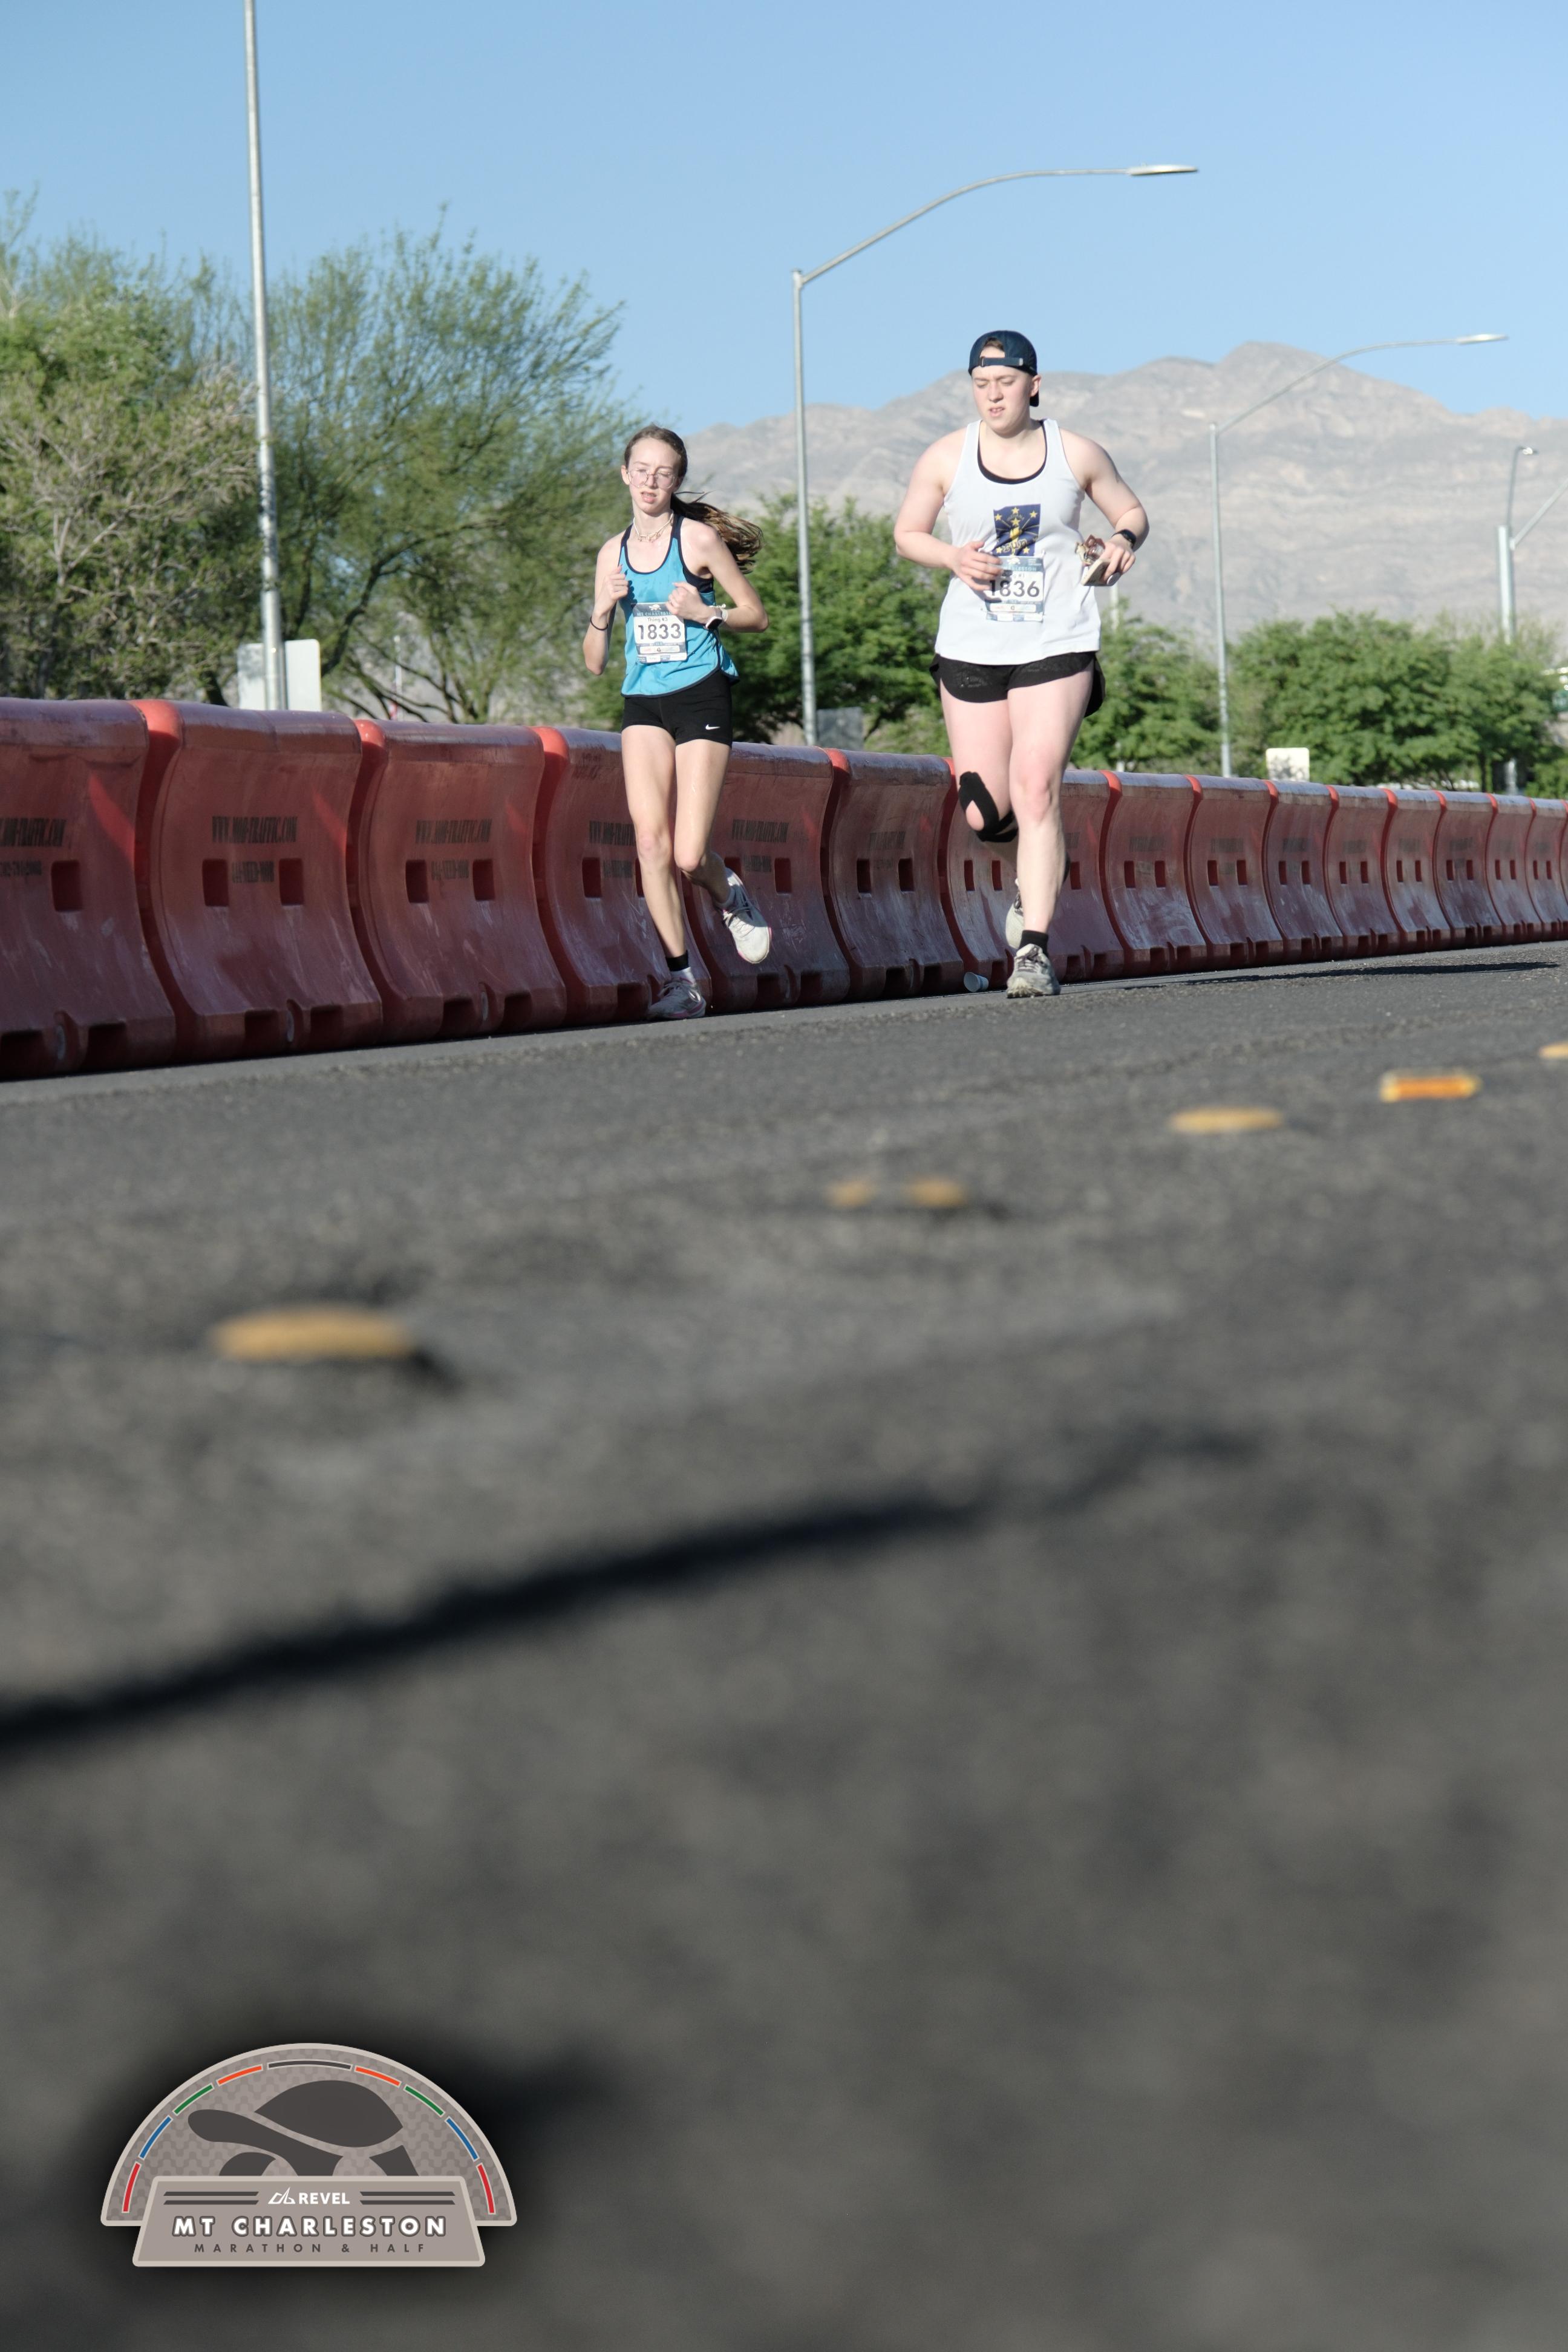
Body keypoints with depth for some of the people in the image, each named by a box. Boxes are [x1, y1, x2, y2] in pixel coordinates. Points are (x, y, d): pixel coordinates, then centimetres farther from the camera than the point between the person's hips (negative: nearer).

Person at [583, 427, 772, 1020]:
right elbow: (594, 661, 10)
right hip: (642, 703, 4)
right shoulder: (613, 553, 9)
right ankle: (681, 980, -7)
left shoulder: (699, 539, -3)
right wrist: (603, 610, -8)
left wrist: (705, 613, -14)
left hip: (701, 697, -4)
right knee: (650, 839, -14)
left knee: (689, 856, -11)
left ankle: (731, 897, 26)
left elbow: (756, 614, 4)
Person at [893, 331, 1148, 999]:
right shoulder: (946, 457, 2)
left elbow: (1131, 510, 15)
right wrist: (953, 557, -9)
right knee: (985, 814, 1)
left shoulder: (1075, 454, 2)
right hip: (971, 649, 2)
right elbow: (907, 533, 12)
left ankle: (1034, 950, -14)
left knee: (1036, 790, -16)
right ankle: (1037, 875, 38)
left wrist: (1123, 539, -8)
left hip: (1057, 647, -2)